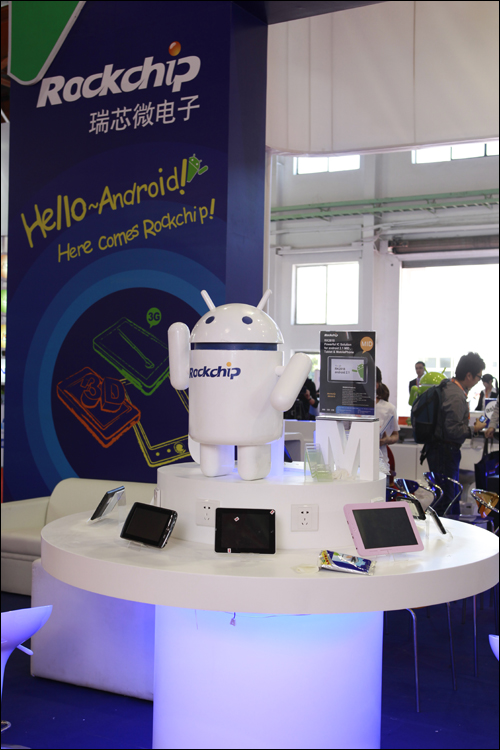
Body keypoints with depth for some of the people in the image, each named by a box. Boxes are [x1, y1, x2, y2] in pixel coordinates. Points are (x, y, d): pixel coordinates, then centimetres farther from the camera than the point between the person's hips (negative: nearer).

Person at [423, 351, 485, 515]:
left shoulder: (448, 386, 9)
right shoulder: (456, 397, -22)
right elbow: (454, 429, -25)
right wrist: (473, 430, -10)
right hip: (445, 451, -11)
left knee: (452, 493, 20)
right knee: (446, 496, -5)